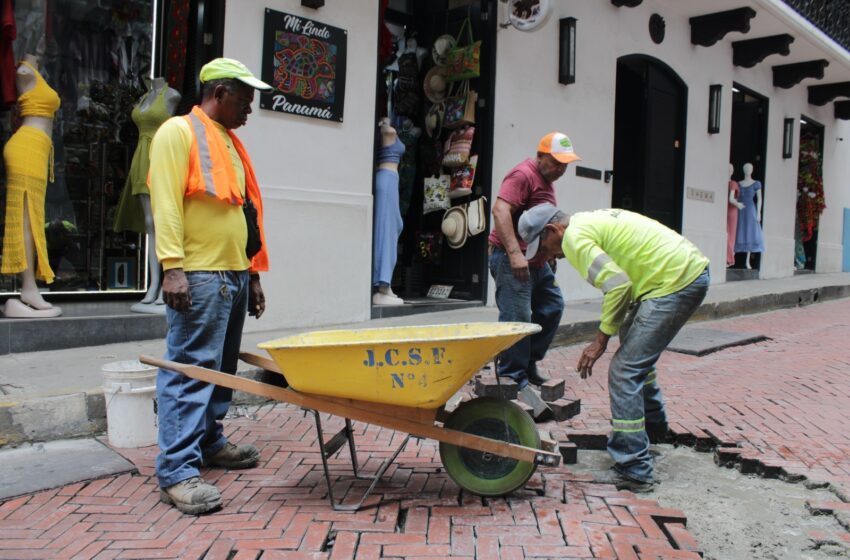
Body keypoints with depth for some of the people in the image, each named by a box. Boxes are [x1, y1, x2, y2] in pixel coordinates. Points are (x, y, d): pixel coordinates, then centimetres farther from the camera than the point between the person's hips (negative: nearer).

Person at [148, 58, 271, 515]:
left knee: (220, 368, 15)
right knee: (190, 370, -9)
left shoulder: (229, 143, 22)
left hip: (234, 275, 9)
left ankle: (209, 442, 28)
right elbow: (166, 201, -14)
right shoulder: (179, 132, -3)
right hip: (198, 277, -9)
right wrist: (173, 266, -22)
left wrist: (253, 272, 18)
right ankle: (177, 471, -6)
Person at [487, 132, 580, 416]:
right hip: (511, 259, -10)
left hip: (536, 259, 10)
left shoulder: (546, 180, 18)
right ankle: (514, 379, -2)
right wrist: (514, 253, -33)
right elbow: (500, 211, -27)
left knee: (552, 305, 15)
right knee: (517, 316, -10)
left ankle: (529, 363, 25)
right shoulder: (523, 175, -14)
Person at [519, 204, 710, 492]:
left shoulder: (575, 236, -12)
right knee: (637, 350, 28)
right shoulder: (590, 221, 18)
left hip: (675, 282, -11)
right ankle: (653, 425, 47)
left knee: (625, 370, -9)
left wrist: (601, 339, -13)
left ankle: (633, 471, -5)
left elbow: (618, 284, -22)